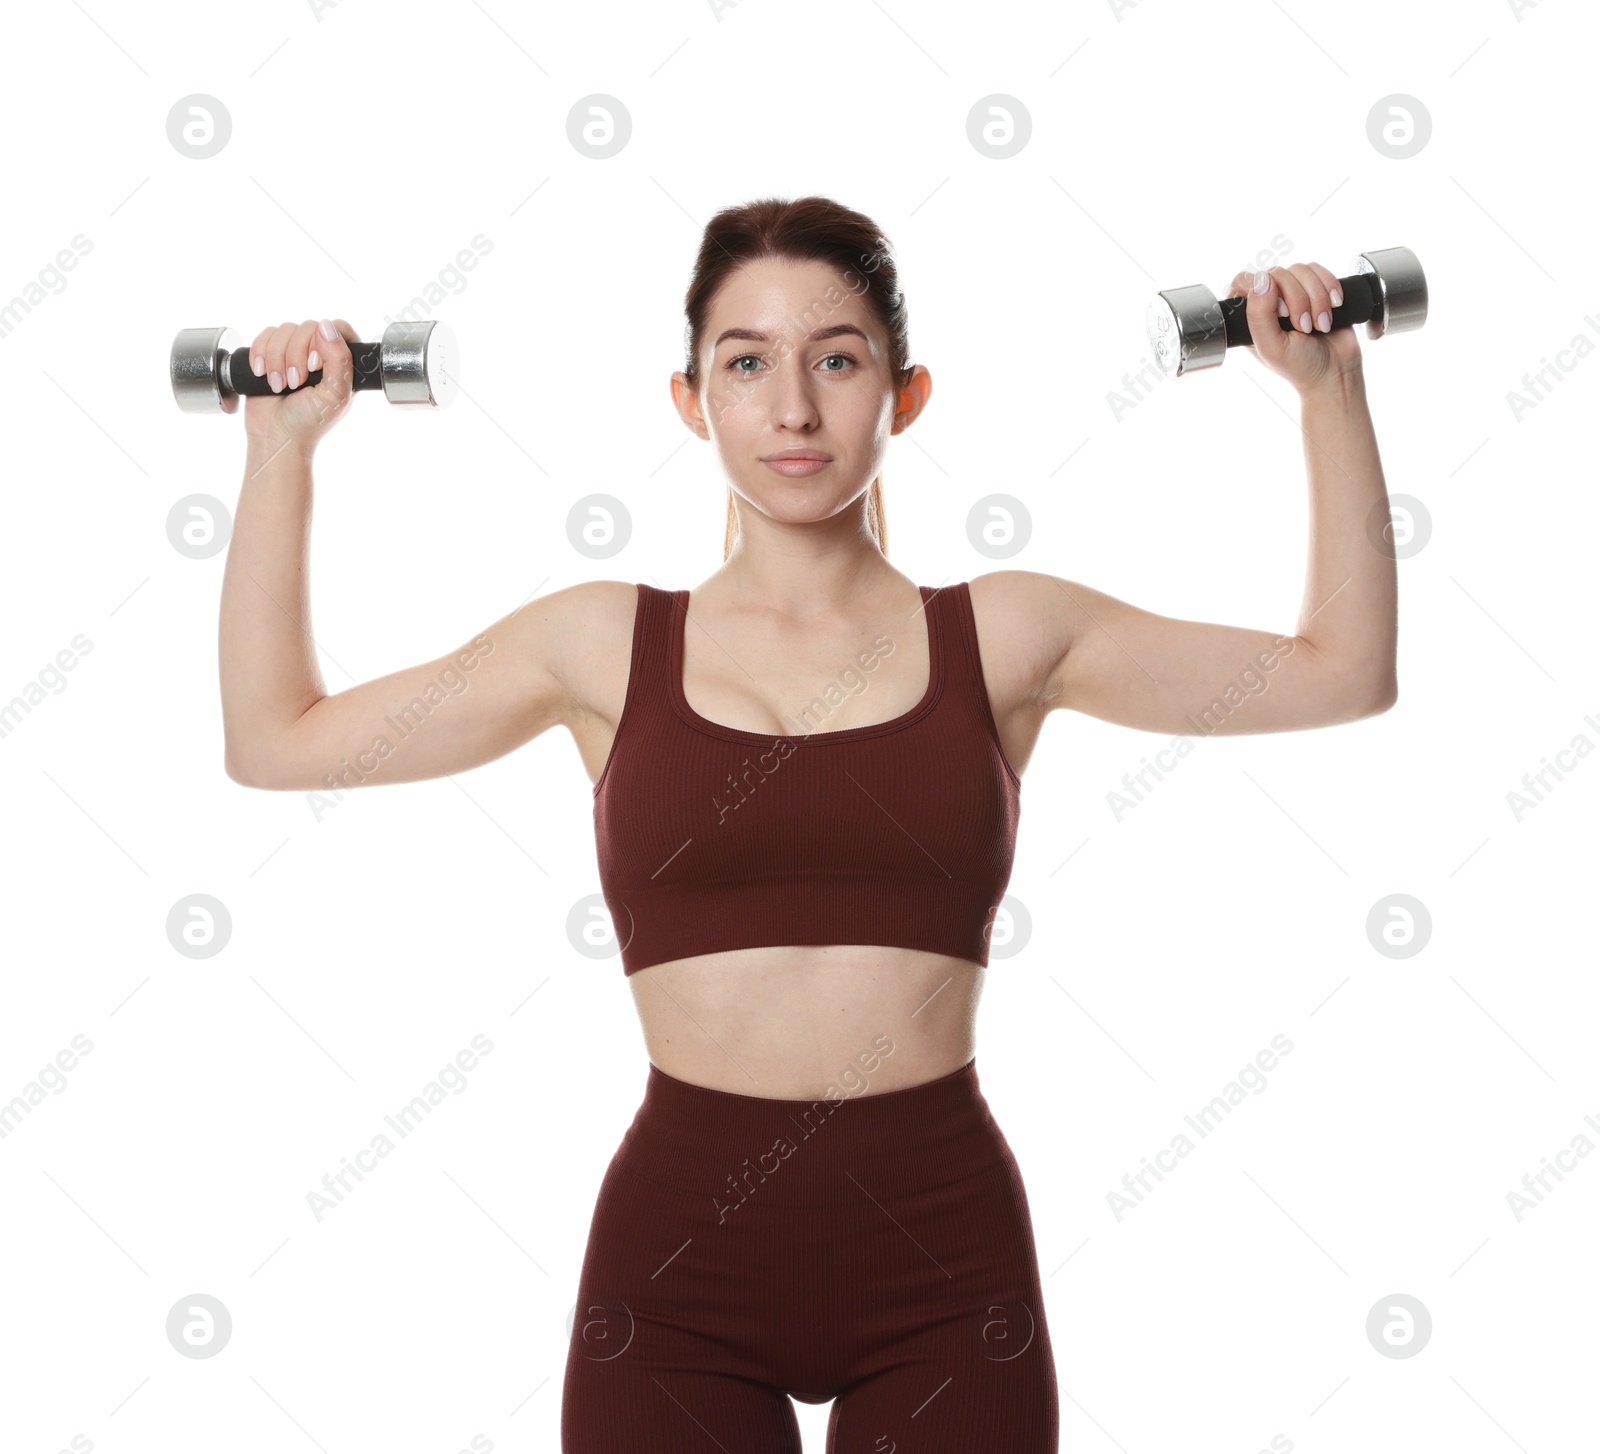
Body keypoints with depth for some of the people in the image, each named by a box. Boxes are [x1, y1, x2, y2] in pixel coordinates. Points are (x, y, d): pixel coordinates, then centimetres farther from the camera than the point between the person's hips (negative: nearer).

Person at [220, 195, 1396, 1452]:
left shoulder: (1003, 635, 5)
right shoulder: (608, 644, 5)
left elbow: (1344, 669, 11)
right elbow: (275, 738, 9)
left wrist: (1328, 388, 7)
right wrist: (282, 446, 8)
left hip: (943, 1258, 0)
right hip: (678, 1255, 0)